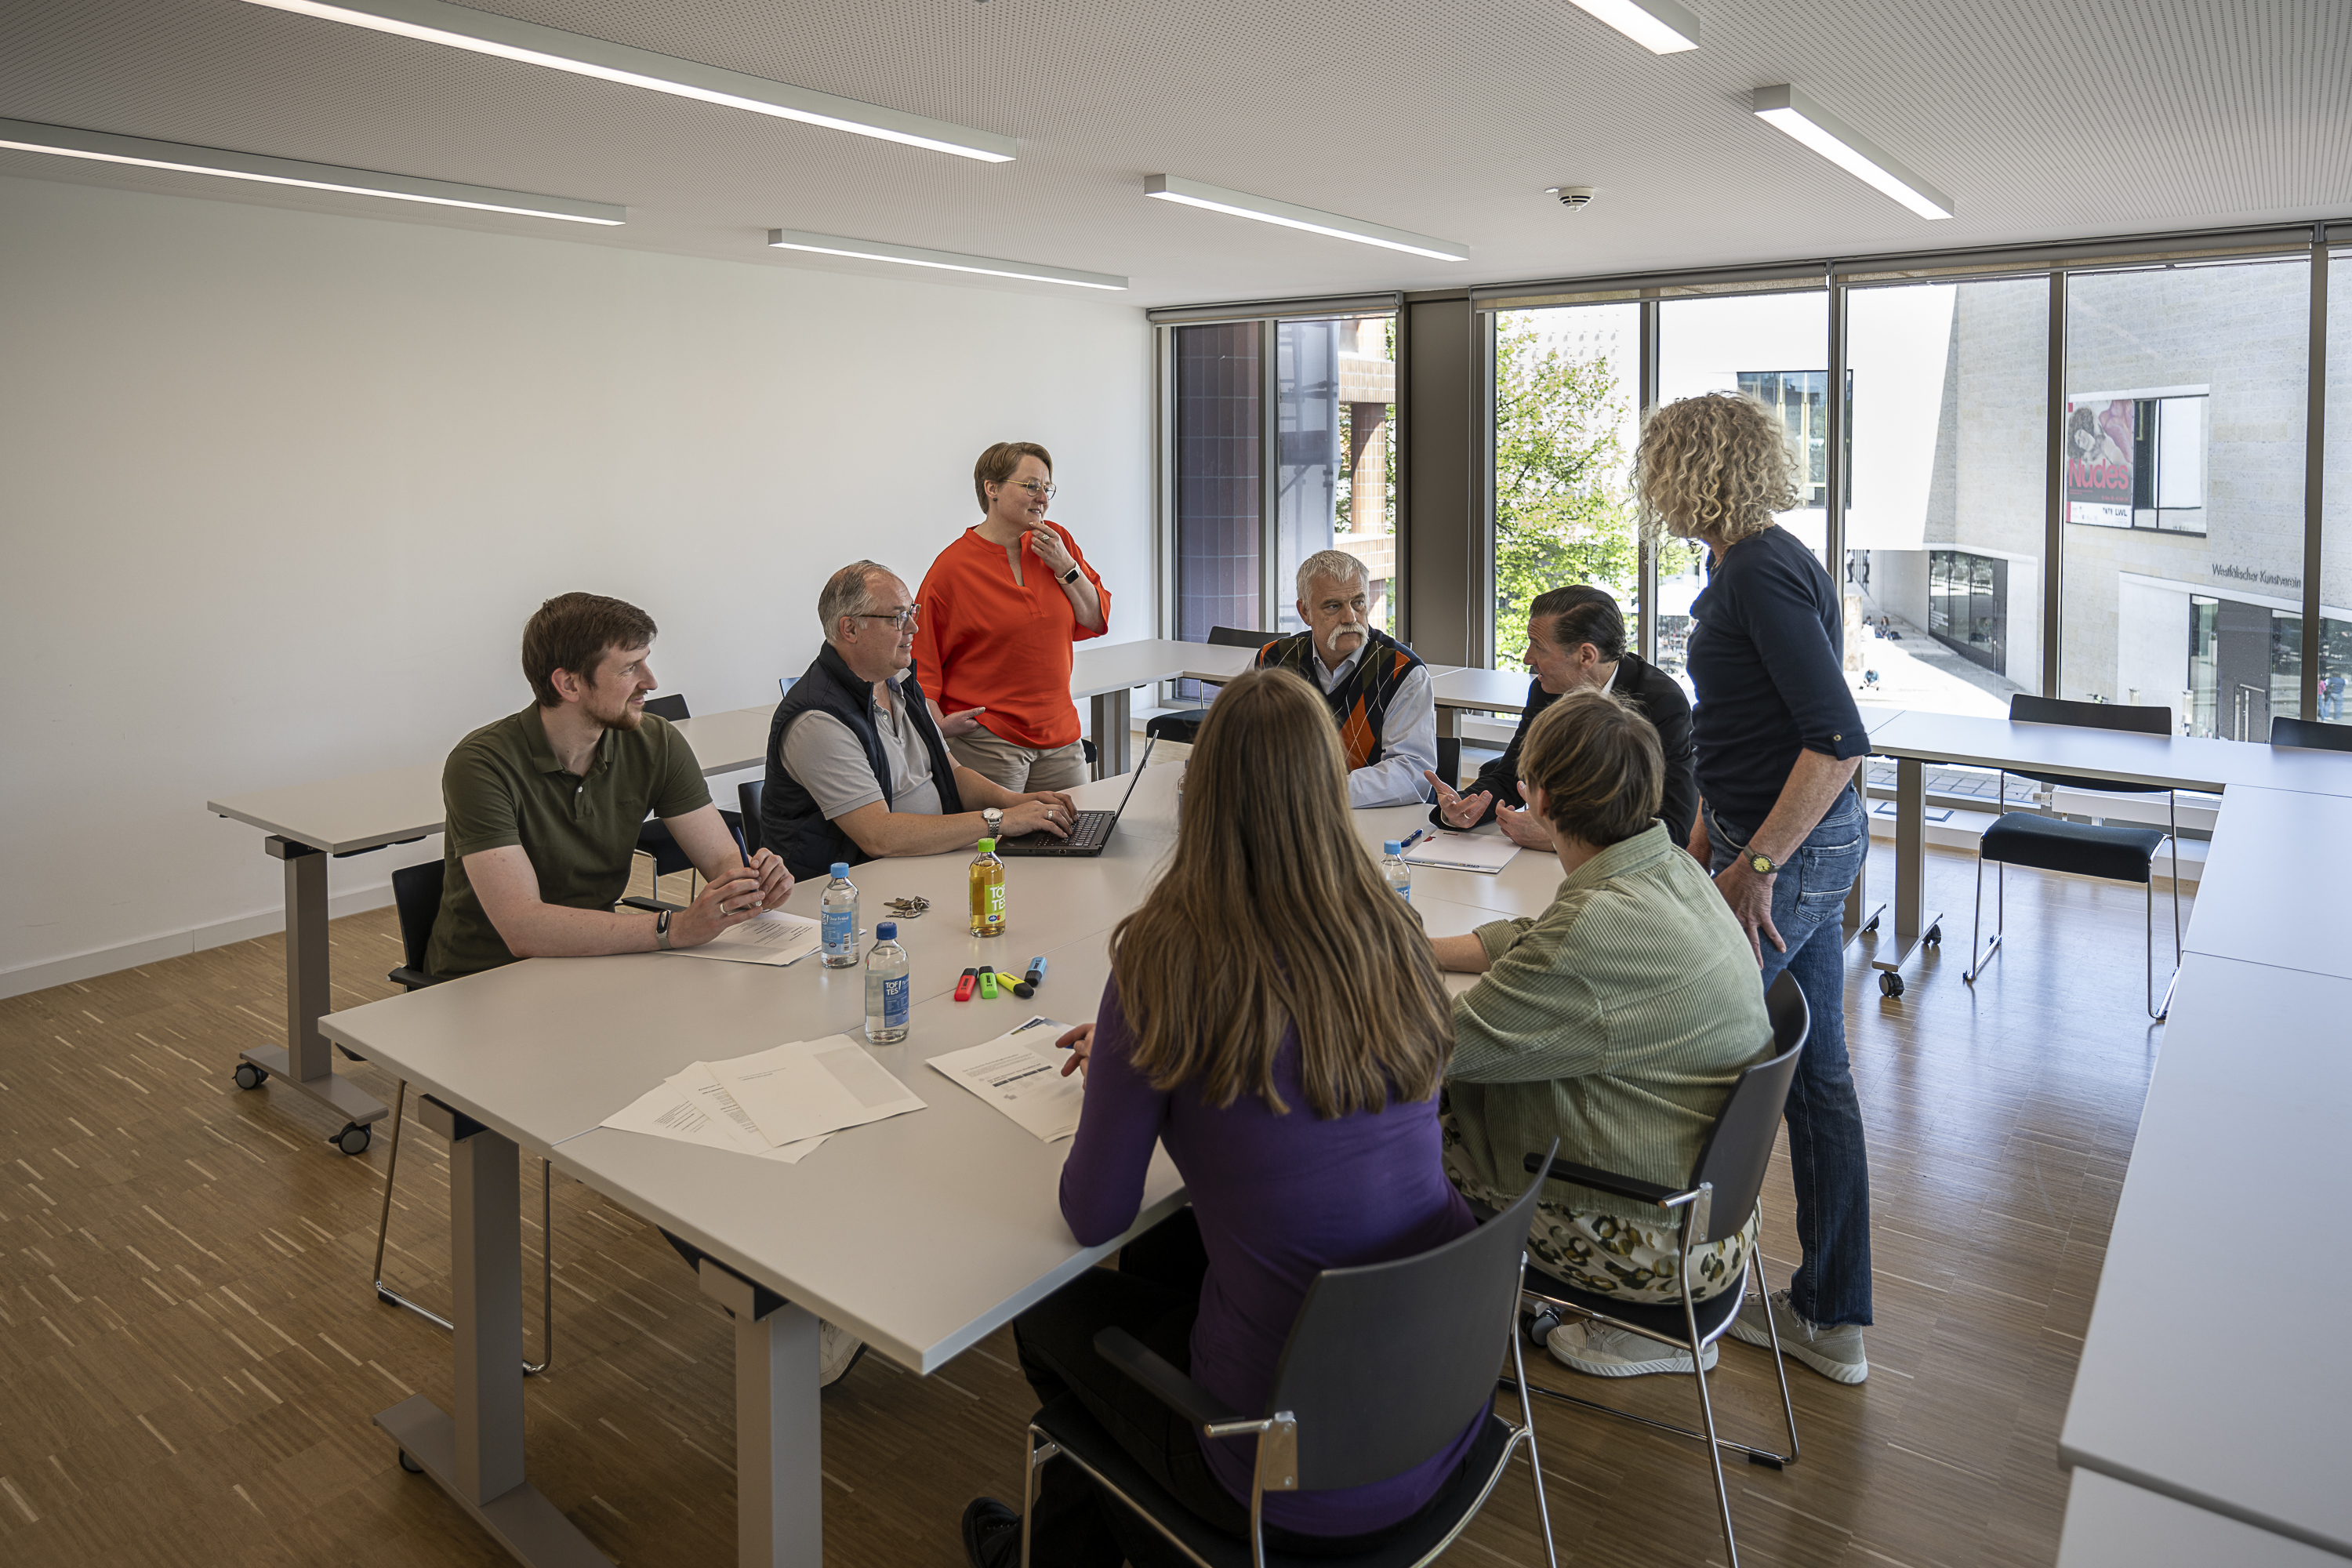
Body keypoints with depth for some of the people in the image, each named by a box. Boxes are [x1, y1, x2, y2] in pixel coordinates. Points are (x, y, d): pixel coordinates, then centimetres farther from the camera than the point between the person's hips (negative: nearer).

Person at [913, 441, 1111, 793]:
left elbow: (1095, 622, 6)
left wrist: (1065, 566, -7)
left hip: (1060, 734, 5)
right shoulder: (951, 568, -7)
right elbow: (921, 657, -3)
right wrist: (939, 724, -14)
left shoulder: (1057, 541, 6)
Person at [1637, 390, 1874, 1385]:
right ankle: (1832, 1317, 26)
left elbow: (1839, 737, -25)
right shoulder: (1753, 563, 12)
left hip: (1788, 851, -10)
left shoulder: (1762, 575, -18)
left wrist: (1756, 864, -23)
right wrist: (1704, 841, 23)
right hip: (1808, 844, 10)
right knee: (1816, 1069, 14)